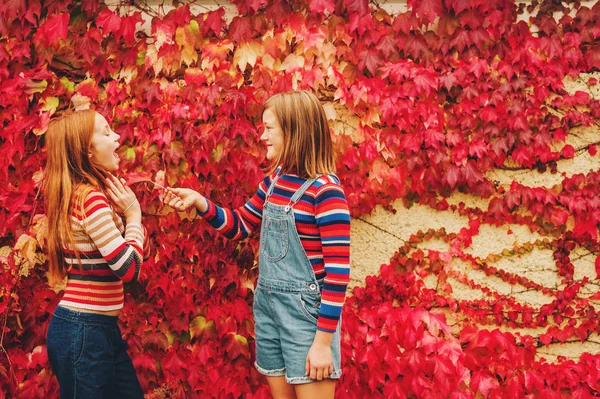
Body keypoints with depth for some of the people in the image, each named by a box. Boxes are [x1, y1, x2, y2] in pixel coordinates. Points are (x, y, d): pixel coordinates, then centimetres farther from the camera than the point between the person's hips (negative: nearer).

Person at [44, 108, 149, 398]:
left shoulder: (88, 192, 11)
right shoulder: (90, 197, -19)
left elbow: (140, 252, 15)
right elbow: (129, 268, -22)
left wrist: (125, 213, 0)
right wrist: (133, 214, -10)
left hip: (97, 328, 10)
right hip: (83, 332, -10)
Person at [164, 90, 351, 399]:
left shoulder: (325, 191, -18)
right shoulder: (274, 180, 6)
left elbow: (338, 270, -19)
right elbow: (240, 226, 19)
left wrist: (323, 340, -19)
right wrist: (199, 202, 2)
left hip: (306, 309, -8)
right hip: (267, 303, 8)